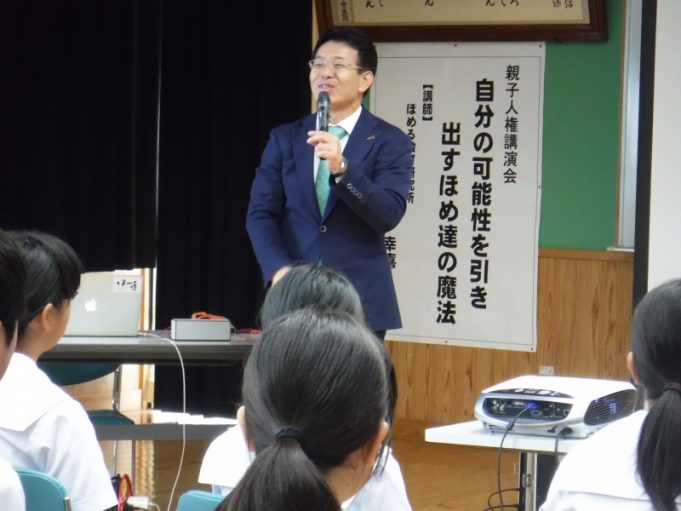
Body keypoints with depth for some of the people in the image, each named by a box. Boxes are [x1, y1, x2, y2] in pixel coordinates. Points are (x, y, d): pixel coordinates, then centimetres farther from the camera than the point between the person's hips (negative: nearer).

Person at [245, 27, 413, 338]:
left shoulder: (389, 142, 1)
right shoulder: (284, 138, 11)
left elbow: (389, 214, -13)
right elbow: (260, 213, 4)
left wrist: (342, 168, -27)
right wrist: (279, 270, -14)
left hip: (360, 302, -3)